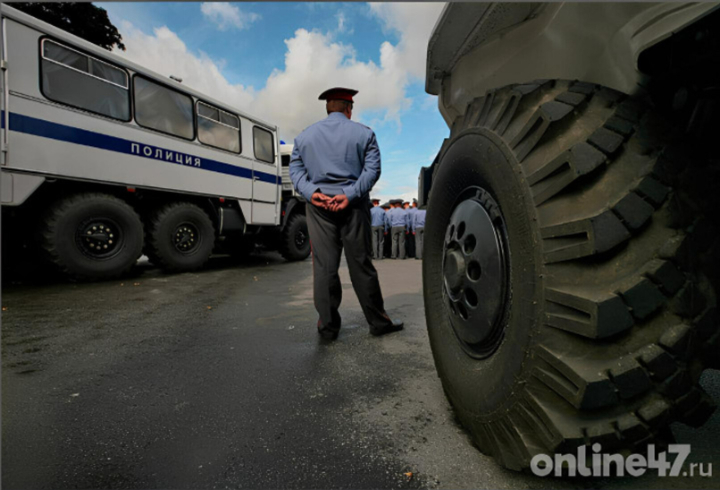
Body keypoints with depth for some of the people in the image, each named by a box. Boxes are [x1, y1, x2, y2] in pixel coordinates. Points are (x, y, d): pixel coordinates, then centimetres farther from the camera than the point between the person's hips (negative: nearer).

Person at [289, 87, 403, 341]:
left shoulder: (305, 135, 14)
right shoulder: (364, 133, 7)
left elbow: (295, 169, 6)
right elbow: (373, 169, -5)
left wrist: (311, 192, -8)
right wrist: (350, 194, -12)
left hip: (318, 205, 2)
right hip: (353, 206, -1)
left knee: (324, 265, 4)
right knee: (361, 263, 5)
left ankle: (328, 326, 10)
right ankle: (378, 322, 15)